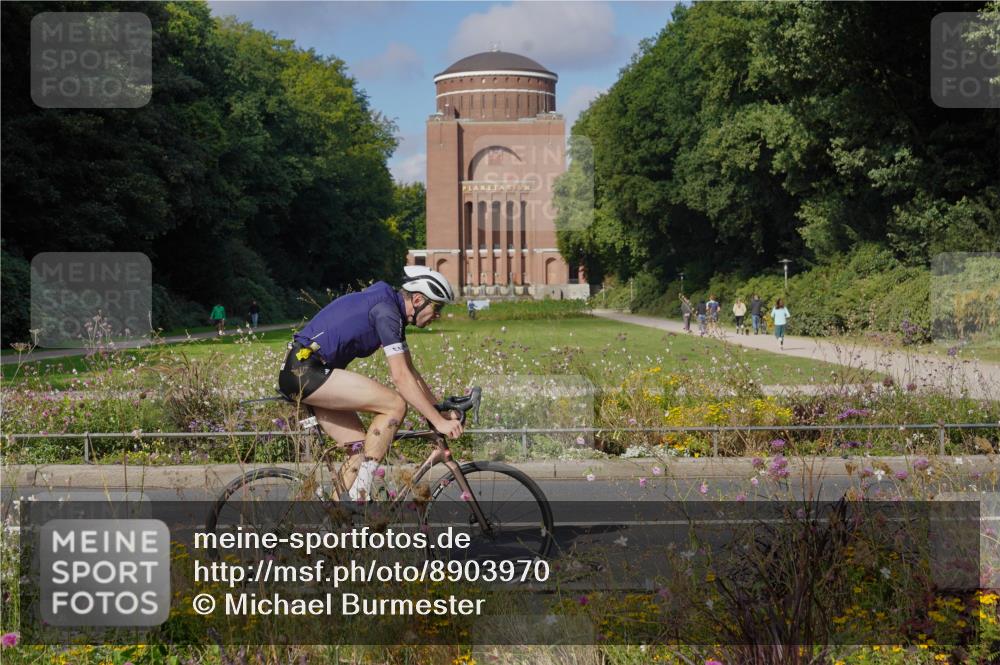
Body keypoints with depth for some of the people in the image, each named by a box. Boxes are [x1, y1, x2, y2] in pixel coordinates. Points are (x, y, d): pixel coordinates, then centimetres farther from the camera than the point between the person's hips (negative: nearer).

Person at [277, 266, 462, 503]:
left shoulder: (390, 308, 14)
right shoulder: (386, 311, -16)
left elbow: (410, 371, 20)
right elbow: (401, 377, -21)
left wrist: (439, 410, 18)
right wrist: (438, 421, -19)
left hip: (302, 375, 10)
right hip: (305, 370, -10)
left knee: (361, 447, 8)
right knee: (395, 404, -15)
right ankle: (360, 492, -11)